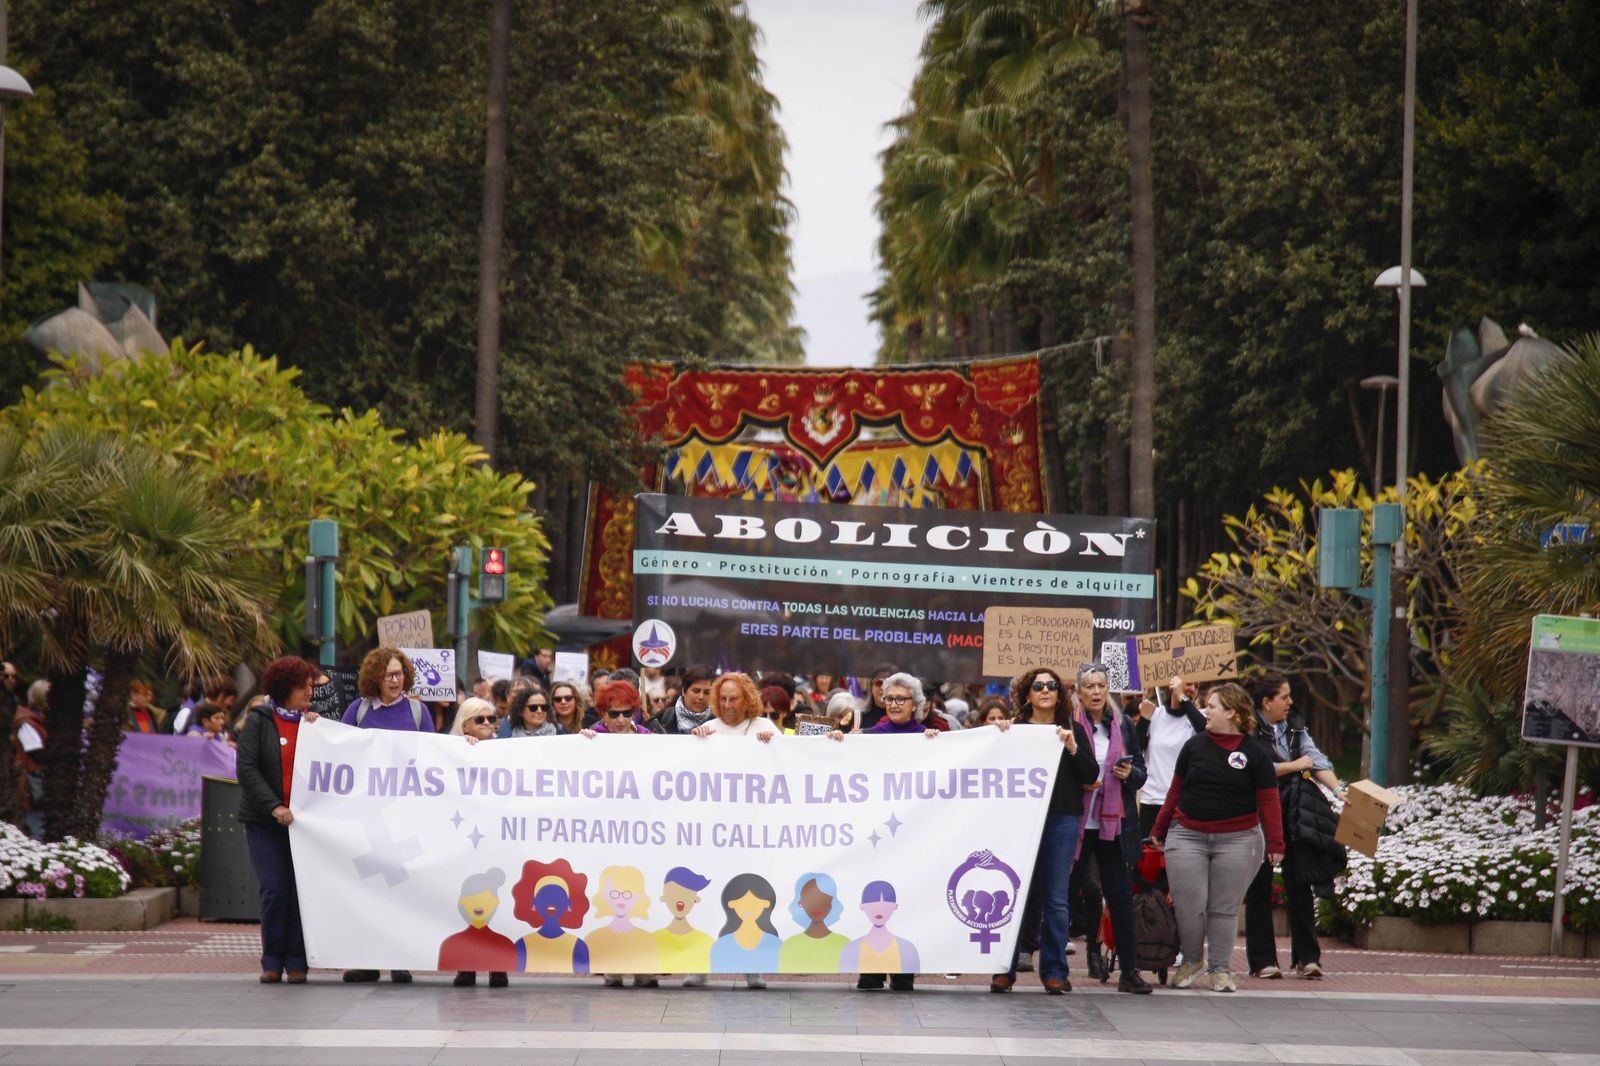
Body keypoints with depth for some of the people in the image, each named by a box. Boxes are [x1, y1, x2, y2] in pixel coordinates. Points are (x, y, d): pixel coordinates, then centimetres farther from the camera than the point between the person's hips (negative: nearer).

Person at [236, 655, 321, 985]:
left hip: (302, 818, 2)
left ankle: (296, 961, 4)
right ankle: (273, 961, 5)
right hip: (265, 821, -2)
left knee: (301, 891, -3)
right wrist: (273, 807, -13)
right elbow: (247, 768, -5)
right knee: (274, 890, -7)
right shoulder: (259, 721, 2)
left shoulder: (312, 721, 11)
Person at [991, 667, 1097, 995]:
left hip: (1061, 820, 0)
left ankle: (1054, 971, 7)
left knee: (1056, 899, 1)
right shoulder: (1014, 729, 8)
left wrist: (1072, 748, -12)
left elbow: (1091, 774, 2)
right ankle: (1005, 969, 7)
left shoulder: (1073, 730, 9)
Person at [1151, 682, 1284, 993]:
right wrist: (1159, 830, 14)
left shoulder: (1255, 752, 0)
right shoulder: (1194, 746, 8)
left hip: (1237, 840, -2)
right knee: (1189, 906, -4)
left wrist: (1275, 842, -8)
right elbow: (1176, 791, 13)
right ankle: (1192, 960, 18)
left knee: (1225, 909, 4)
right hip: (1187, 837, 2)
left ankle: (1219, 970, 15)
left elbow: (1268, 800, -2)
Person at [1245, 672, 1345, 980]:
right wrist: (1295, 765, -8)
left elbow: (1316, 758, 3)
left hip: (1294, 815, 6)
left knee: (1300, 883, 3)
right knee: (1260, 887, 1)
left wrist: (1337, 789, -12)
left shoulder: (1294, 726, 12)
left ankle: (1307, 957, 5)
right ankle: (1262, 961, 5)